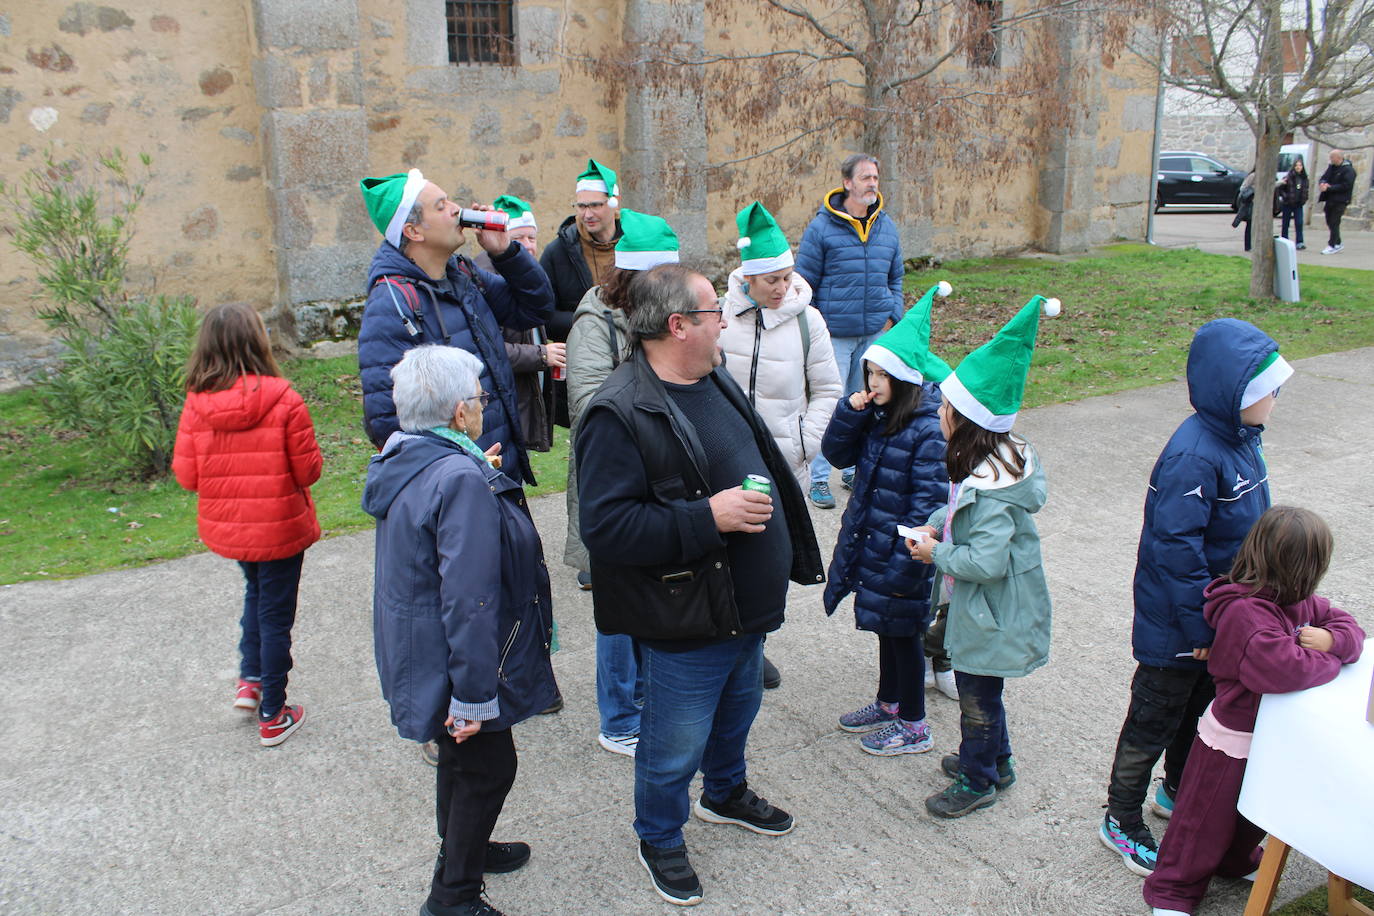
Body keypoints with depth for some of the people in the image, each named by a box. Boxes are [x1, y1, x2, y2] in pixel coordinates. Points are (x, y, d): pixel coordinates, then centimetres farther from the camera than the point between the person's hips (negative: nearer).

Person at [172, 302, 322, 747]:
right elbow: (308, 470, -13)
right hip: (279, 528, -4)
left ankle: (249, 681, 27)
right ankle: (272, 716, 21)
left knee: (256, 590, 31)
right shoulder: (283, 400, -19)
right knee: (275, 614, 10)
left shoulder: (196, 404, -10)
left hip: (224, 527, 4)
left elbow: (186, 474, -5)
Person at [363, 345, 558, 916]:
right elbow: (468, 601, -30)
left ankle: (462, 849, 48)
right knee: (488, 767, 8)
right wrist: (473, 695, -26)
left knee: (460, 757, 27)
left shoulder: (402, 462, 2)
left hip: (418, 649, 10)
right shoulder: (462, 481, -28)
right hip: (452, 658, -10)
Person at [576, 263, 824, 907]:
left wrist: (791, 553, 18)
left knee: (737, 713, 29)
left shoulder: (717, 382, 5)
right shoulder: (620, 414, -24)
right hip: (684, 625, -8)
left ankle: (725, 794, 56)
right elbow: (605, 526, -30)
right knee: (674, 749, 11)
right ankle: (660, 840, 38)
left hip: (746, 609, 8)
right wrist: (707, 517, -30)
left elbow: (765, 467, 18)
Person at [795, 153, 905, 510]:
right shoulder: (821, 227, -7)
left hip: (875, 333, 5)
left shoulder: (887, 227, 8)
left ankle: (856, 470, 27)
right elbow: (804, 282, -4)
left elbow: (895, 278, 19)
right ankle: (819, 479, 9)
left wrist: (893, 316, 7)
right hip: (834, 333, -5)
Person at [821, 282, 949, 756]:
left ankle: (913, 726, 25)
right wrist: (850, 412, -10)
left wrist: (905, 564, -22)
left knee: (902, 632, 7)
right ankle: (888, 703, 41)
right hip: (868, 540, 7)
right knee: (885, 627, 22)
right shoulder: (876, 414, 1)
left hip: (901, 551, -7)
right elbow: (838, 453, 7)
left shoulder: (928, 430, -22)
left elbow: (927, 502, -22)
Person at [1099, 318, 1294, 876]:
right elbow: (1175, 547, -28)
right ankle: (1121, 822, 25)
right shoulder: (1194, 456, -28)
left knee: (1198, 709, 25)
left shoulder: (1241, 437, 1)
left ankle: (1178, 792, 47)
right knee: (1155, 720, 7)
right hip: (1177, 626, -9)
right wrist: (1200, 625, -23)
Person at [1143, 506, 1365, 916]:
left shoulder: (1301, 601, -2)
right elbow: (1283, 668, -43)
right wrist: (1329, 663, -24)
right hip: (1231, 743, -8)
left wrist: (1334, 640, -21)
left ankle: (1235, 861, 55)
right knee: (1206, 820, 9)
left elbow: (1349, 626, 3)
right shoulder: (1245, 612, -33)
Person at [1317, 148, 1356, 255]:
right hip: (1330, 199, 8)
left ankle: (1332, 245, -4)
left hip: (1340, 201, -8)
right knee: (1330, 222, 12)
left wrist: (1329, 188, -21)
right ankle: (1338, 244, 24)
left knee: (1334, 223, -8)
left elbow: (1345, 186, -19)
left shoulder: (1349, 170, -12)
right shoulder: (1332, 167, 12)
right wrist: (1323, 183, -11)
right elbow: (1323, 178, 13)